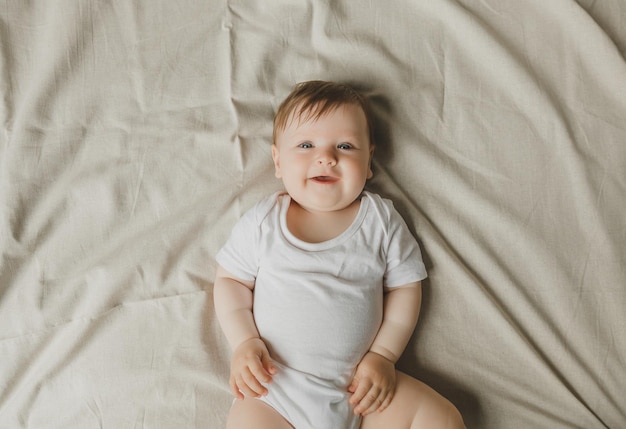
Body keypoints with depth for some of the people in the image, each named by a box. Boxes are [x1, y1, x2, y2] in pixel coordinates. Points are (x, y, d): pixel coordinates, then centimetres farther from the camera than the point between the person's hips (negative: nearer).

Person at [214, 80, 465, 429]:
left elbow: (405, 286, 4)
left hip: (360, 386, 1)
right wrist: (244, 342, -8)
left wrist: (384, 355, -5)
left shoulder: (382, 219, 0)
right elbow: (231, 280, 6)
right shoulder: (262, 221, -1)